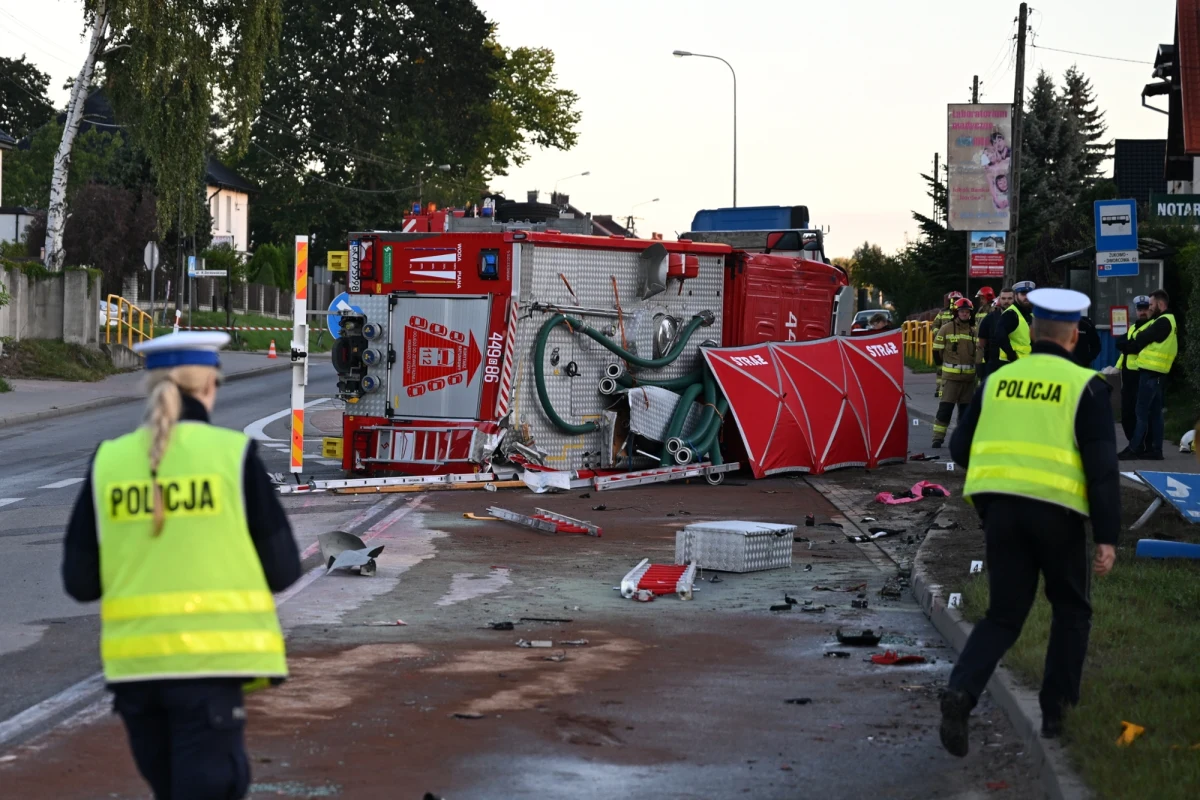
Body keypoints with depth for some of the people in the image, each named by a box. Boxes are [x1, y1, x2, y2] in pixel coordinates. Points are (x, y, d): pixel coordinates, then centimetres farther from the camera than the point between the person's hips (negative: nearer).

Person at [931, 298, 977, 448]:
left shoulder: (974, 331, 9)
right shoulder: (947, 329, -2)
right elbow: (937, 349, 2)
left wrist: (975, 366, 15)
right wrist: (942, 364, 8)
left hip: (969, 375, 4)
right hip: (951, 375, -4)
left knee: (966, 407, 9)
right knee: (945, 407, -8)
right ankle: (938, 437, -6)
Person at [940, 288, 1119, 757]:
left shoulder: (998, 380, 9)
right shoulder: (1084, 385, -2)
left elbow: (961, 448, 12)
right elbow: (1102, 466, -8)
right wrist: (1107, 537, -8)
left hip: (1001, 506, 3)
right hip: (1058, 509, -3)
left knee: (1003, 616, 10)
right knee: (1071, 610, 19)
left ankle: (961, 692, -16)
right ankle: (1056, 710, 18)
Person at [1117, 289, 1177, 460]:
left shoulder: (1163, 322, -13)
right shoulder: (1168, 321, 19)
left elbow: (1141, 341, -10)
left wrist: (1123, 345, 6)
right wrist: (1128, 346, 5)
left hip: (1151, 372, -10)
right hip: (1157, 372, 10)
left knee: (1142, 412, -7)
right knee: (1154, 413, 10)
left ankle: (1134, 448, -6)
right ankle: (1154, 449, 11)